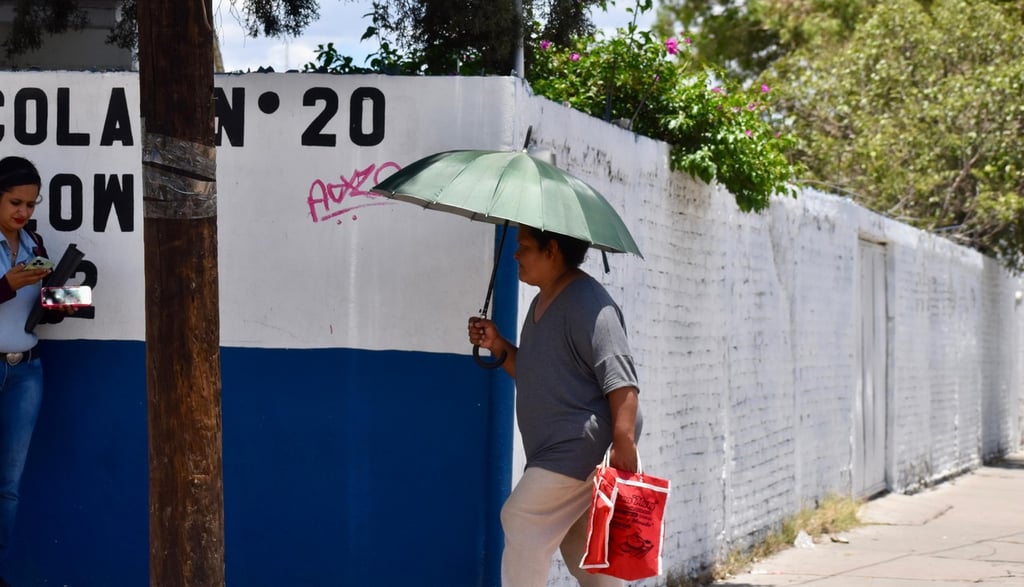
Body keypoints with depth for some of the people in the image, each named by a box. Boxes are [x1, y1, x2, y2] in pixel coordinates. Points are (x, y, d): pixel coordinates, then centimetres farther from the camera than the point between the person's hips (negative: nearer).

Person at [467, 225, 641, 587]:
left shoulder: (588, 303, -15)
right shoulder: (542, 303, 16)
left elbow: (621, 379, -21)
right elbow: (537, 375, 25)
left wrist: (624, 444, -29)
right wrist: (498, 346, 9)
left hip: (580, 446, -10)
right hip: (554, 450, 10)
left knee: (522, 521, -12)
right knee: (585, 557, 12)